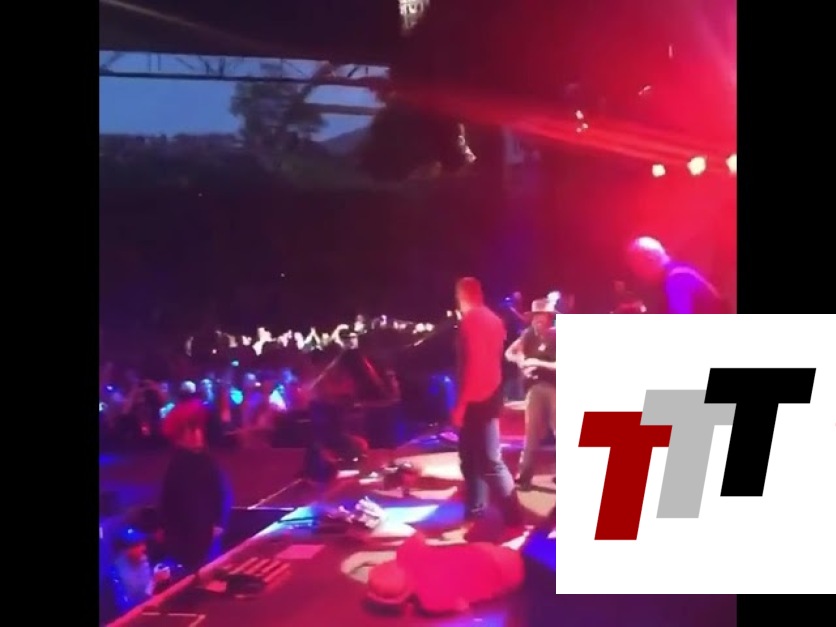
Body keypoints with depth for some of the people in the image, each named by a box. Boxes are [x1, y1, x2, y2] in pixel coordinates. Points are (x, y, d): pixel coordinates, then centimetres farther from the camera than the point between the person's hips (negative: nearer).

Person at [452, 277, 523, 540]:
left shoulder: (470, 321, -15)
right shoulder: (493, 320, 13)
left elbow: (473, 365, -22)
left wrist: (460, 403, -19)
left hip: (477, 399, -10)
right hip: (488, 394, 10)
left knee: (490, 462, -8)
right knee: (471, 456, 17)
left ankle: (512, 519, -7)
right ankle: (475, 511, 25)